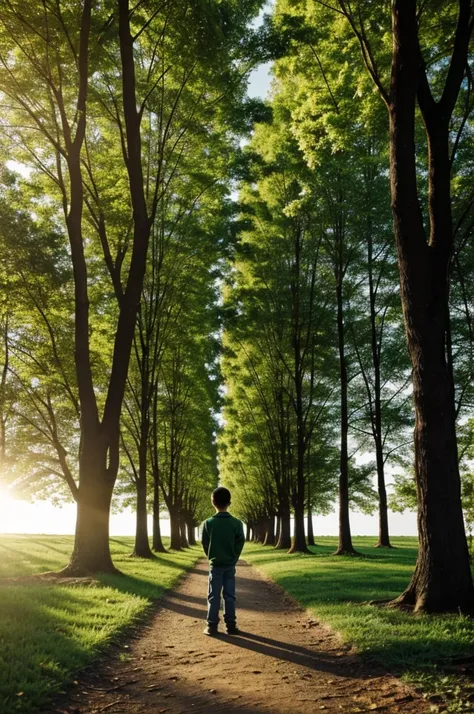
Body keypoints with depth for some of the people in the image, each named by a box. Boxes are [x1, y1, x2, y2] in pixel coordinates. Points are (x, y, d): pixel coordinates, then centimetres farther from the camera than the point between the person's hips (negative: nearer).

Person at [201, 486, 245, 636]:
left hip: (215, 564, -1)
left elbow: (205, 543, -1)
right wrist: (233, 558, 9)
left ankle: (212, 626, 7)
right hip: (230, 565, 1)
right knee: (230, 595, 8)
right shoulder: (237, 523, -7)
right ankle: (231, 625, 11)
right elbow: (240, 543, -3)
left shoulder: (208, 523, -9)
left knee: (214, 596, 6)